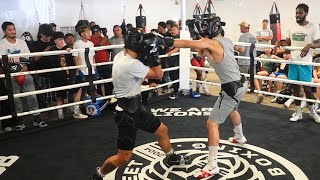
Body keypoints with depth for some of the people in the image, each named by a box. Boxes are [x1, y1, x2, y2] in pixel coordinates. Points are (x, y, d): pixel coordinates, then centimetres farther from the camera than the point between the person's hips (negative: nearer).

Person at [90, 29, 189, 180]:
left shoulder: (121, 55, -1)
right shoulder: (131, 64, -28)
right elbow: (158, 75, -16)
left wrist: (149, 56, 0)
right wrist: (153, 52, -16)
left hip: (135, 108, 10)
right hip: (127, 114, -10)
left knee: (162, 130, 23)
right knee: (124, 157, -3)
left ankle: (171, 158, 48)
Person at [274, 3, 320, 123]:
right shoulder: (292, 27, 8)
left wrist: (309, 45, -27)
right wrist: (279, 42, -4)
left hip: (305, 62, -4)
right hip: (293, 61, 5)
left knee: (307, 87, -2)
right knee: (295, 87, 8)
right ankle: (298, 113, 21)